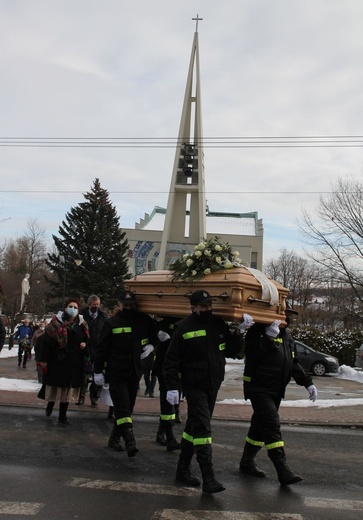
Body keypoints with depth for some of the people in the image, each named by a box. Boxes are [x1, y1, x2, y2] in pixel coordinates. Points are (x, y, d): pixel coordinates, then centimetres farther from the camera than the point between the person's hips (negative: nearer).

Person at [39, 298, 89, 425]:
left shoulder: (81, 324, 8)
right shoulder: (56, 322, -4)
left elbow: (87, 339, 19)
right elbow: (47, 341, -7)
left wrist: (84, 344, -5)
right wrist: (44, 359, -10)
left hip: (74, 362, 3)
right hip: (57, 360, -3)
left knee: (68, 387, 6)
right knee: (55, 385, 6)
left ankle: (63, 415, 16)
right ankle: (50, 404, 35)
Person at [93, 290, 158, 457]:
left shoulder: (144, 320, 4)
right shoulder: (112, 323, -5)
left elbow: (155, 335, 22)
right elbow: (101, 348, -1)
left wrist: (151, 345, 1)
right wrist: (98, 371, -3)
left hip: (135, 372, 4)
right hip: (116, 373, -4)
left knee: (127, 408, 11)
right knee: (122, 408, -12)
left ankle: (114, 439, 25)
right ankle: (130, 441, -16)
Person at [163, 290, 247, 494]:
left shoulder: (219, 325, 6)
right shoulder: (184, 328, -10)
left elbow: (233, 352, 13)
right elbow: (171, 360, -9)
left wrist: (238, 334, -4)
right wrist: (173, 386, -16)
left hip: (213, 385, 6)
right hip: (194, 386, -6)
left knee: (194, 427, 15)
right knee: (202, 428, -12)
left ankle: (183, 469, 28)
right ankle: (208, 478, -12)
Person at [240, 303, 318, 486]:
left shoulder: (286, 335, 14)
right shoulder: (258, 331, -13)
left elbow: (294, 363, 19)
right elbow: (252, 355, -27)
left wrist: (307, 383, 11)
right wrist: (269, 337, -34)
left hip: (276, 390, 9)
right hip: (259, 388, -9)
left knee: (260, 425, 15)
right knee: (272, 425, -15)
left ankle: (247, 462, 28)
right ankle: (283, 471, -15)